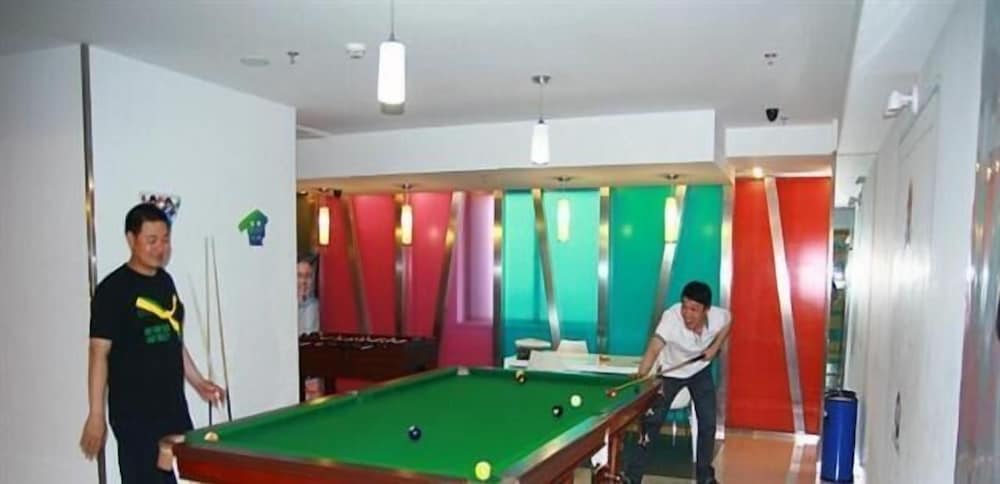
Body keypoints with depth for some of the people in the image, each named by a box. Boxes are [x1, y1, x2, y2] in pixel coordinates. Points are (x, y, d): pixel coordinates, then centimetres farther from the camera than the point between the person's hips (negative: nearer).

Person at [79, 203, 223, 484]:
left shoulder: (165, 282, 9)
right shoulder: (113, 289, -12)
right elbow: (99, 353, -13)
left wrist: (197, 382, 13)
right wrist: (96, 414, -16)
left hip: (173, 405, 7)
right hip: (133, 411, -7)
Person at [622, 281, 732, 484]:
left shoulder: (718, 316, -28)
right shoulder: (671, 316, -41)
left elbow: (728, 322, -1)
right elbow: (654, 347, -55)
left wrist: (715, 347, -12)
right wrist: (642, 374, -71)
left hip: (700, 370, 3)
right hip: (670, 372, -3)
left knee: (708, 423, 4)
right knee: (651, 422, -8)